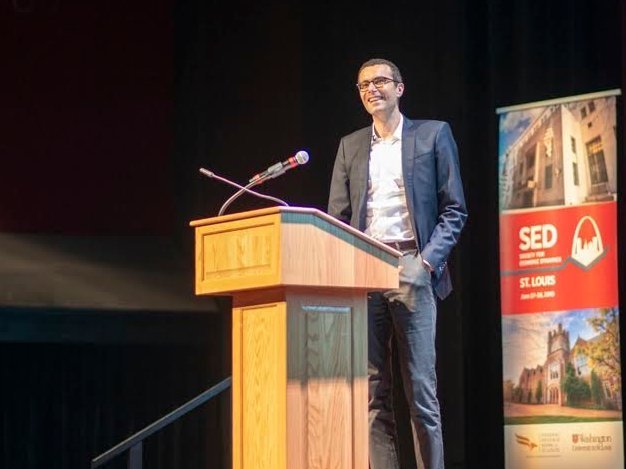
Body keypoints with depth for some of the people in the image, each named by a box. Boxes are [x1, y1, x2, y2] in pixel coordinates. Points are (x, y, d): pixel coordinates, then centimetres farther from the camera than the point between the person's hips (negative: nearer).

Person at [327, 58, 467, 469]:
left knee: (421, 389, -4)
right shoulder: (350, 146, 18)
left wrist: (429, 260, -10)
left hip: (411, 269, -3)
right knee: (372, 391, 0)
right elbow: (337, 218, 14)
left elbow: (454, 210, 3)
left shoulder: (433, 134, 7)